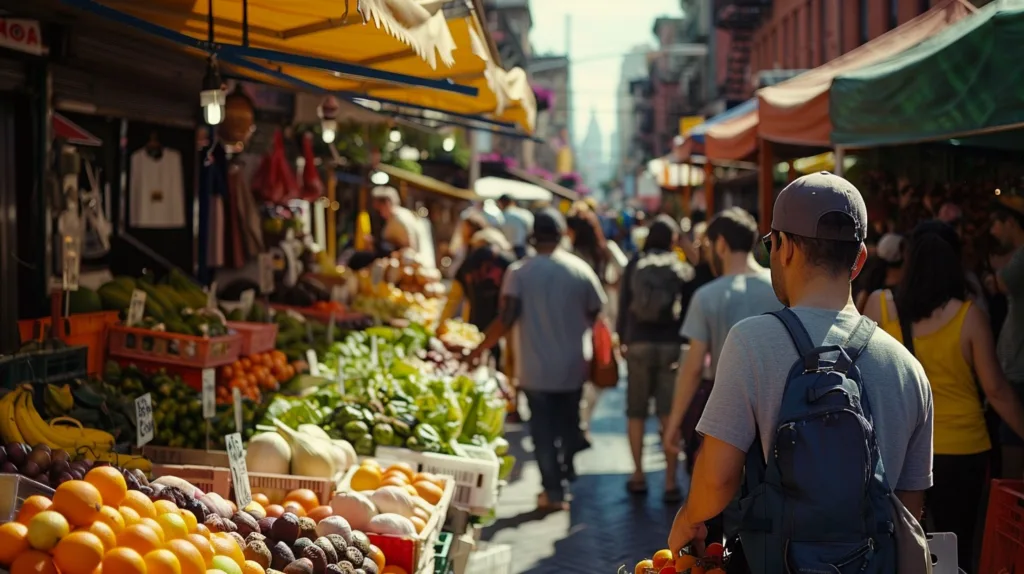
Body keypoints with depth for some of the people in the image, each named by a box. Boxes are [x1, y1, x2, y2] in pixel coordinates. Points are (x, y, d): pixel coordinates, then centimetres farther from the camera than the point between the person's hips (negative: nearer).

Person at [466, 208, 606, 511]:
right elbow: (596, 315, 0)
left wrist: (480, 348, -6)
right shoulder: (581, 270, -5)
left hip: (535, 369, -2)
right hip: (573, 366, 2)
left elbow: (506, 319, -16)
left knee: (543, 428, 7)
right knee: (568, 423, 20)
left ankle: (553, 490, 5)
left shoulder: (520, 271, -10)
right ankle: (566, 473, 31)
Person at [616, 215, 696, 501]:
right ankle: (671, 482, -1)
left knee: (636, 414, 12)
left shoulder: (635, 264, 0)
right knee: (670, 415, 1)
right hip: (672, 346, 0)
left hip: (639, 345, 1)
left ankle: (638, 476, 15)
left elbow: (623, 304, 0)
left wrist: (622, 339, 9)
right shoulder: (683, 269, -1)